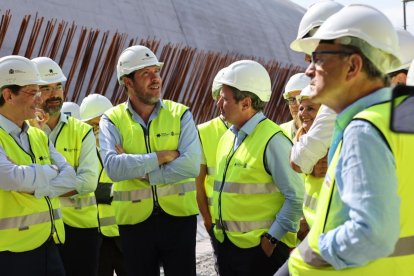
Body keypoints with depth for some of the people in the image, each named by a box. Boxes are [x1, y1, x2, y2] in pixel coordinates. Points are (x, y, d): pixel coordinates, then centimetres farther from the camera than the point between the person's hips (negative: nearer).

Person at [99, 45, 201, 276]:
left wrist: (139, 170, -16)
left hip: (179, 216, 0)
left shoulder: (180, 114, -1)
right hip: (134, 220, 0)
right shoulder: (112, 120, -1)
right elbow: (113, 167, -18)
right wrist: (162, 156, -17)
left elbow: (192, 165, -15)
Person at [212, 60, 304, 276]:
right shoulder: (227, 137, 10)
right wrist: (218, 230, 15)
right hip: (226, 245, 8)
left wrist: (272, 238, -14)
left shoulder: (273, 140, -16)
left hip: (262, 248, -7)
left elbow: (296, 197, -16)